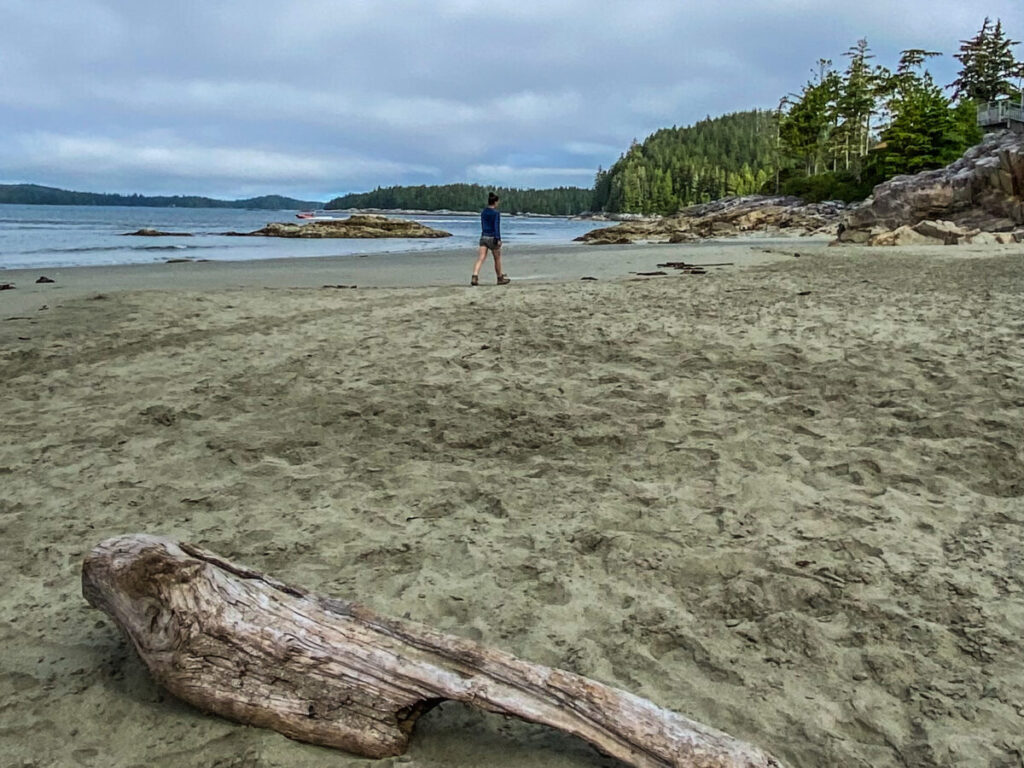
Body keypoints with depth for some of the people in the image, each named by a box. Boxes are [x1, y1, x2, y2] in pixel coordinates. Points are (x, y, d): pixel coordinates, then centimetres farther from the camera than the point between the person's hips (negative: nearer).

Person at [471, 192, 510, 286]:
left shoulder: (483, 212, 10)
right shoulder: (496, 213, -11)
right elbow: (496, 226, -17)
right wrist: (498, 239, -20)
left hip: (483, 237, 5)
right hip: (493, 238, -5)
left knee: (481, 258, -3)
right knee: (497, 259, 11)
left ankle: (475, 277, -21)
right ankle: (500, 279, 24)